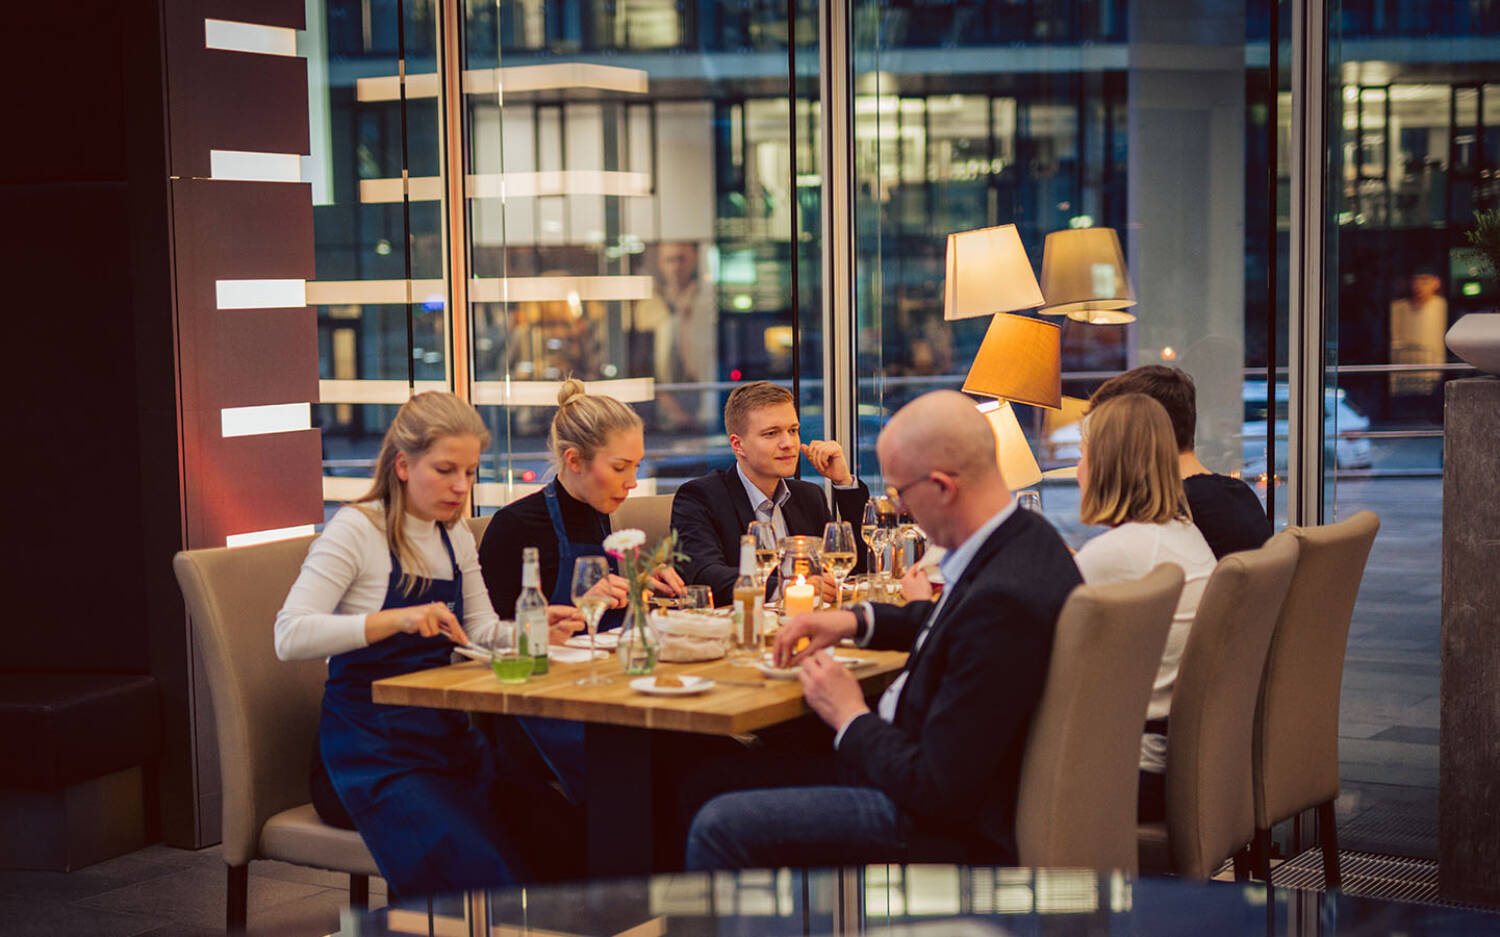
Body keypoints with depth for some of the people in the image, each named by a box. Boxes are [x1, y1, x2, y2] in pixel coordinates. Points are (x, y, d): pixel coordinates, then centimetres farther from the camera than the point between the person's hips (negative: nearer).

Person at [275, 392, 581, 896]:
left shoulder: (455, 534, 14)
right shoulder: (356, 529, -8)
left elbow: (482, 631, 17)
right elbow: (289, 637, -19)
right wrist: (395, 619, -30)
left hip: (448, 736, 7)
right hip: (371, 749, -6)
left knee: (563, 841, -18)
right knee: (483, 873, -27)